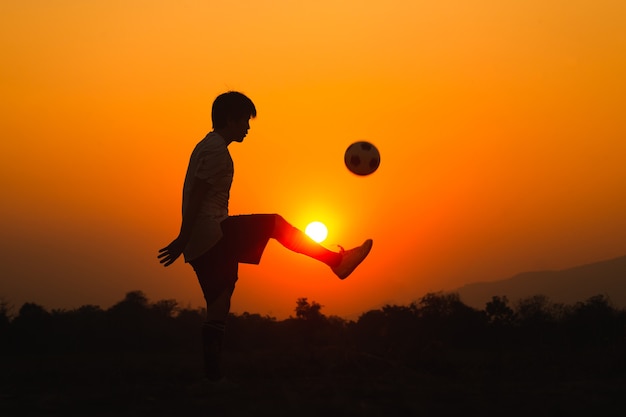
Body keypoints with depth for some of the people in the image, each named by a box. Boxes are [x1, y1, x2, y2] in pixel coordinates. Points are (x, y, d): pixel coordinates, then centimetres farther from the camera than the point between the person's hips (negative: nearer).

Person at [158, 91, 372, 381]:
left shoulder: (207, 147, 21)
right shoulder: (217, 151, -10)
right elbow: (195, 196, -18)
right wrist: (182, 240, -22)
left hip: (201, 244, 10)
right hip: (212, 234, -10)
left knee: (219, 303, 9)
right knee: (275, 224, -9)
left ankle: (212, 373, 9)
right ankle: (338, 261, -6)